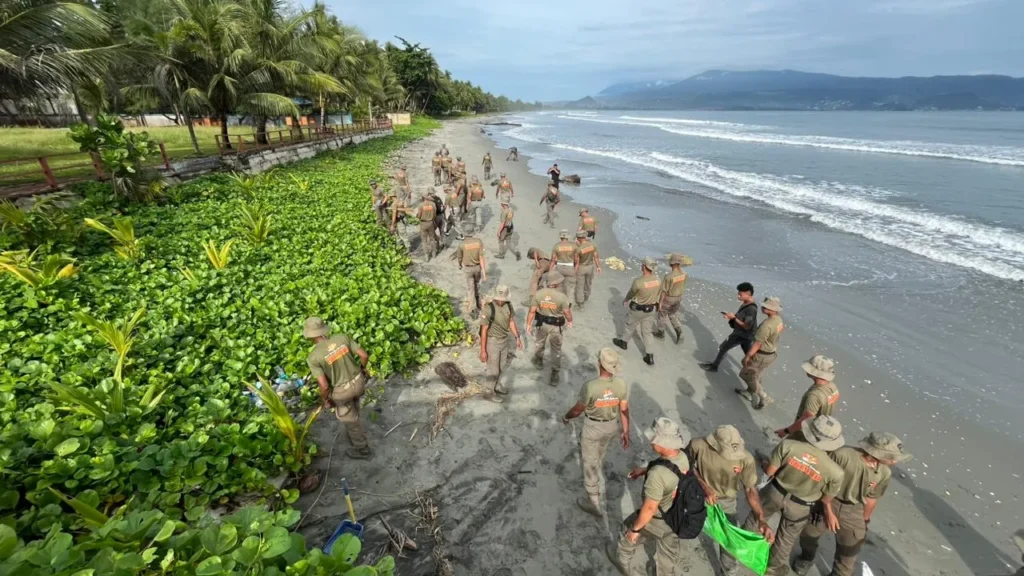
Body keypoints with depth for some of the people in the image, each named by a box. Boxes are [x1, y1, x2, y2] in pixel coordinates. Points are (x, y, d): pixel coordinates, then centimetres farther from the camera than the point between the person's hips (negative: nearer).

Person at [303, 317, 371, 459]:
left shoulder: (313, 357, -24)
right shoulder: (342, 338, -14)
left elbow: (324, 386, -23)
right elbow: (364, 355, -10)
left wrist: (324, 399, -1)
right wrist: (362, 368, 11)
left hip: (342, 391, -4)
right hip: (358, 381, 5)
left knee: (348, 419, 21)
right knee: (353, 412, 33)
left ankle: (362, 449, 41)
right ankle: (353, 434, 59)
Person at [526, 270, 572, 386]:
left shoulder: (538, 293, -17)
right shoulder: (561, 296, -24)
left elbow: (532, 311, -12)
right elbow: (567, 313, -15)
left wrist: (528, 325, 1)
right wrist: (570, 321, 7)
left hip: (542, 324, 3)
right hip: (555, 326, -2)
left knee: (539, 343, 29)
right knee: (556, 349, 16)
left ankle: (538, 361, 53)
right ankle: (555, 373, 22)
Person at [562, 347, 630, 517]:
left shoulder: (590, 387, -34)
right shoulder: (621, 384, -20)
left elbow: (578, 409, -17)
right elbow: (624, 410, -7)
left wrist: (566, 417, 3)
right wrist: (625, 432, 7)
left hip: (593, 427, -5)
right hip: (612, 425, 5)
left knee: (590, 462, 14)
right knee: (601, 450, 35)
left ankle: (594, 502, 25)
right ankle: (598, 466, 65)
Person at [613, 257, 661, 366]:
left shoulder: (638, 282, -29)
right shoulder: (658, 281, -12)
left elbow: (630, 294, -10)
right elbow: (658, 295, 4)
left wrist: (625, 301, 12)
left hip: (637, 310, -4)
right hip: (651, 310, 5)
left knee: (630, 326, 22)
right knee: (646, 331, 16)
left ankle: (622, 341, 46)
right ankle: (649, 356, 19)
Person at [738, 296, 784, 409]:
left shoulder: (766, 324, -34)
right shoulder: (778, 319, -4)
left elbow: (757, 344, -27)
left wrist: (747, 356, -16)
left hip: (762, 355, -9)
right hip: (772, 352, 9)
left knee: (746, 374, 10)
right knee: (755, 373, 27)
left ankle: (764, 397, 17)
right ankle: (749, 393, 45)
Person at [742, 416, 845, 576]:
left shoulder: (788, 445, -30)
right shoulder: (835, 471, -29)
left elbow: (769, 471, -18)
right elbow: (826, 498, -11)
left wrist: (765, 465, 6)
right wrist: (829, 512, 12)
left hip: (775, 492, 0)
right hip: (800, 507, 0)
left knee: (756, 517, 30)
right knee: (786, 538, 29)